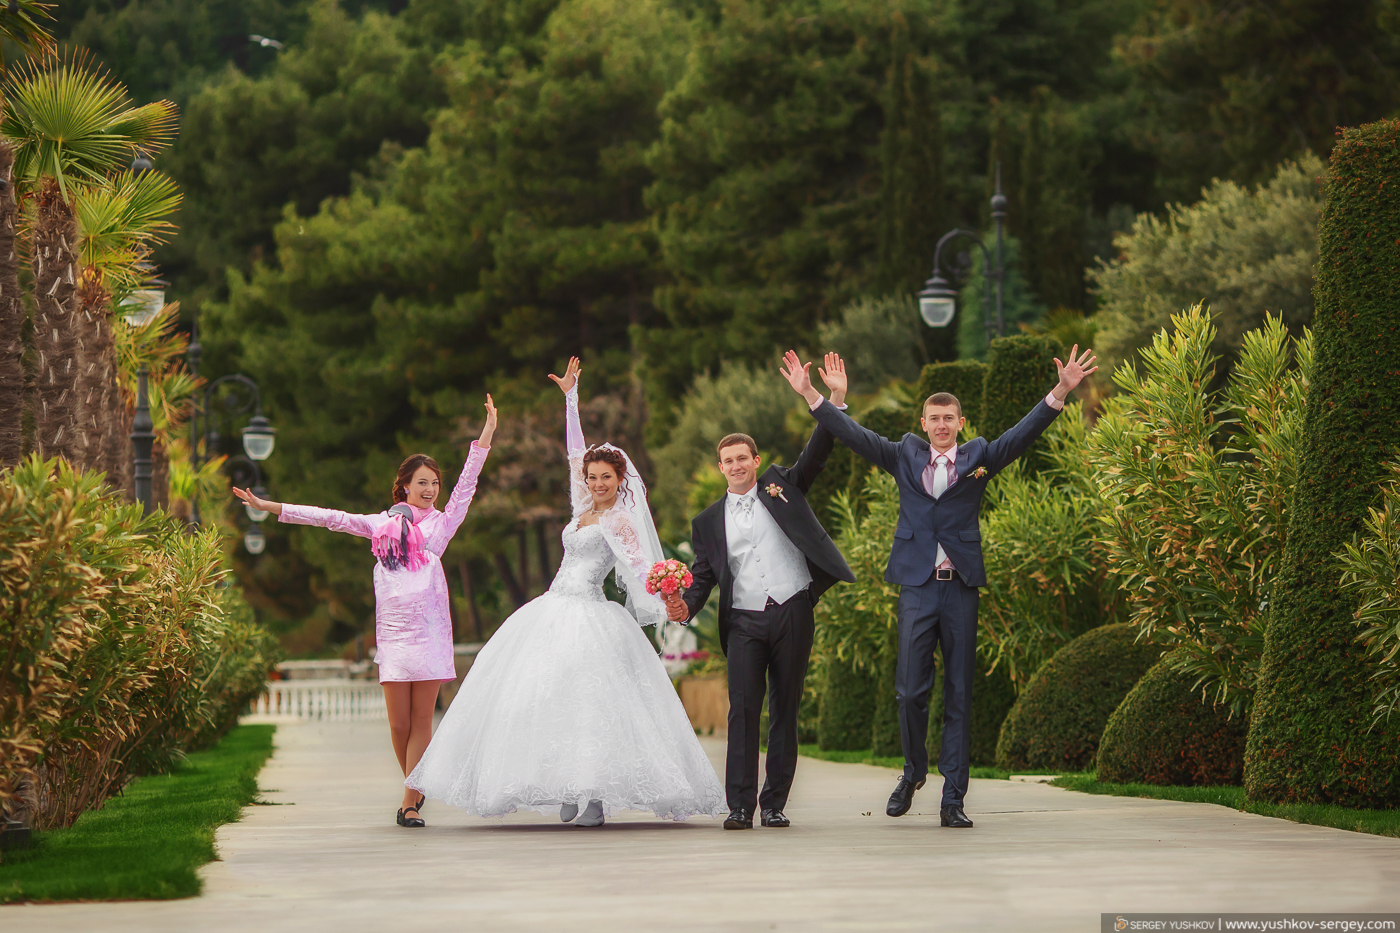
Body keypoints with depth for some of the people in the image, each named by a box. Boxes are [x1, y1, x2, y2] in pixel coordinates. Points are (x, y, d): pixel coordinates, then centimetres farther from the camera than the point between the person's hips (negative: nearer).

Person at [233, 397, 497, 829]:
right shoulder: (382, 525, 15)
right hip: (393, 628, 1)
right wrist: (271, 507, 9)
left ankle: (410, 801, -3)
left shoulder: (441, 522, 11)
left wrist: (485, 438, -8)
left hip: (430, 627, -1)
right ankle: (416, 788, 18)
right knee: (399, 723, -1)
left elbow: (465, 486, 2)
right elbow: (331, 518, 13)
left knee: (422, 719, -4)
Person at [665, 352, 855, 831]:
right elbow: (703, 576, 12)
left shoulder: (781, 486, 11)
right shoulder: (709, 521, 14)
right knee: (743, 710, -9)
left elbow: (816, 454, 2)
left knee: (785, 711, 3)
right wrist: (685, 607, -8)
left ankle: (775, 803, 8)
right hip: (744, 623, 0)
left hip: (792, 613, 0)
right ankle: (740, 806, -10)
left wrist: (834, 401, -10)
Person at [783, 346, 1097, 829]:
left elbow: (1023, 433, -1)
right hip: (917, 585, 0)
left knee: (959, 695, 1)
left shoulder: (978, 457, 8)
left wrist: (1060, 392, -14)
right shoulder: (905, 456, 10)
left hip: (961, 588, 0)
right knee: (911, 690, -4)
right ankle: (914, 771, 21)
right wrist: (812, 397, -2)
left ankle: (953, 799, 4)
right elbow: (854, 435, 6)